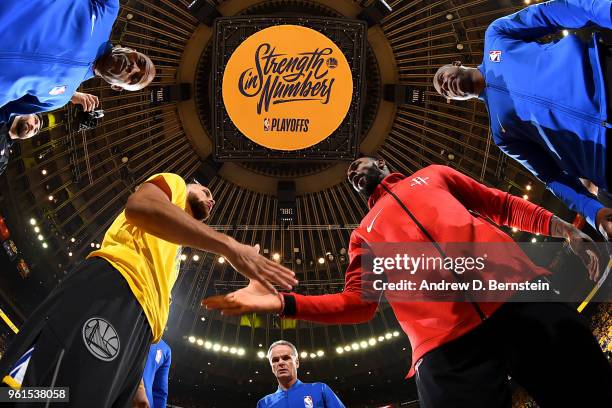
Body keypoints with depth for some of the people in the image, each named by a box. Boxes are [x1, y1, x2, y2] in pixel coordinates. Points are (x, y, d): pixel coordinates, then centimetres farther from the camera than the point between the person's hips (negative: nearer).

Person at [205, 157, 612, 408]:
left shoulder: (433, 175, 31)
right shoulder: (364, 235, 31)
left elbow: (502, 205, 31)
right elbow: (357, 304, 18)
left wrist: (562, 227, 17)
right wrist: (279, 302, 7)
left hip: (521, 297, 0)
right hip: (448, 345, 0)